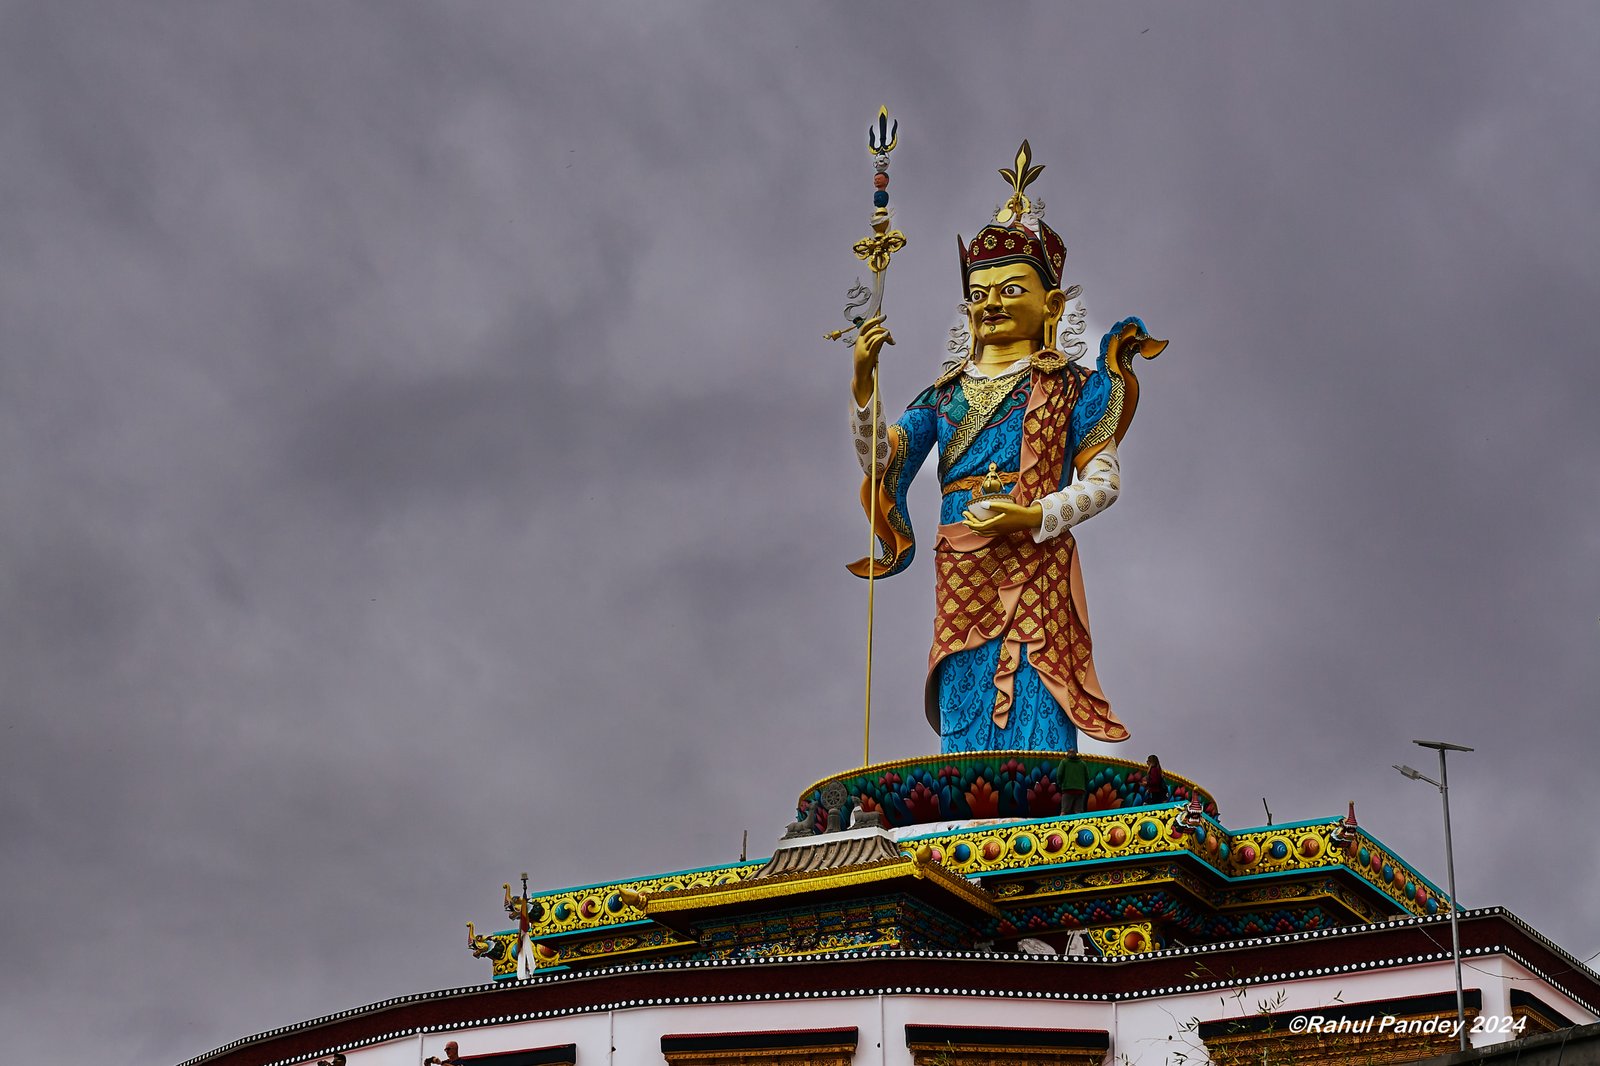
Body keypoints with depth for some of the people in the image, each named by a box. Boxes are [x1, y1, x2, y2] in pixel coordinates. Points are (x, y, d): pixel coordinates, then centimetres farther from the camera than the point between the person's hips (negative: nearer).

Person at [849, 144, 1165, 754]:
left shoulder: (1070, 386, 9)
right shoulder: (945, 393, 19)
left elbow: (1104, 481, 0)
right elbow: (879, 463, 8)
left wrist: (1034, 517, -15)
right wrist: (862, 387, -7)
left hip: (1034, 565, -3)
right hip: (960, 577, 4)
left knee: (1035, 742, -10)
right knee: (967, 737, -2)